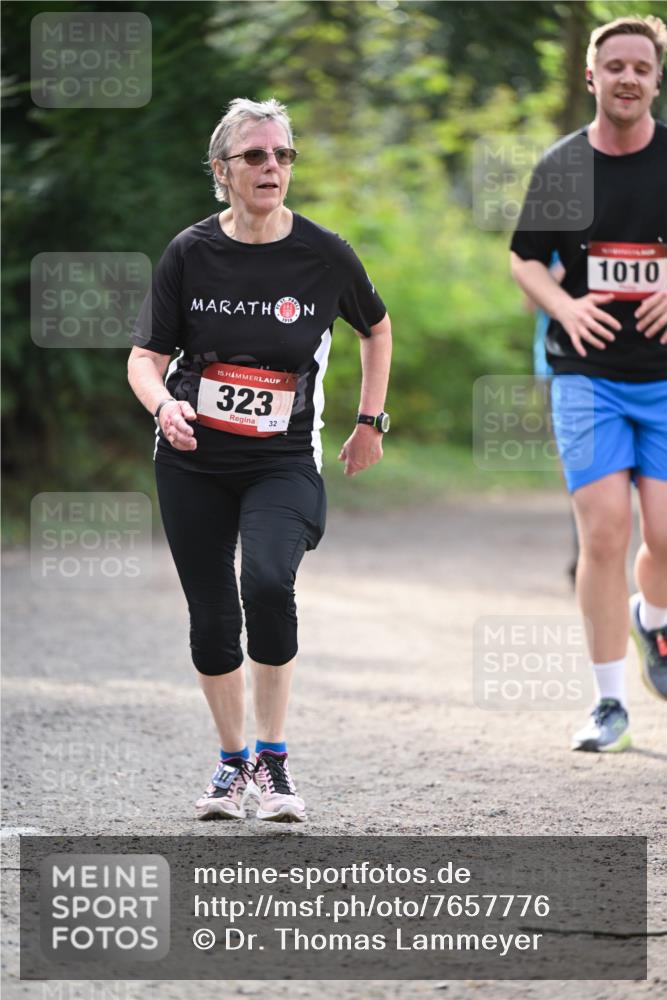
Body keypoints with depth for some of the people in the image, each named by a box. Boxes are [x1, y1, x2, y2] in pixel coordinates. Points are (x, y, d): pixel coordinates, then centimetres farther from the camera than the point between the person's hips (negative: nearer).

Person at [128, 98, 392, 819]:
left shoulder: (323, 254, -4)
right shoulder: (191, 252, -3)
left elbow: (377, 329, 15)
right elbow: (146, 357, -2)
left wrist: (370, 422, 14)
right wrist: (164, 404, -23)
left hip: (284, 462, -2)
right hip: (192, 464, 2)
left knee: (268, 584, -26)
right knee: (211, 619, 5)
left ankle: (274, 760, -14)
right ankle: (232, 763, 26)